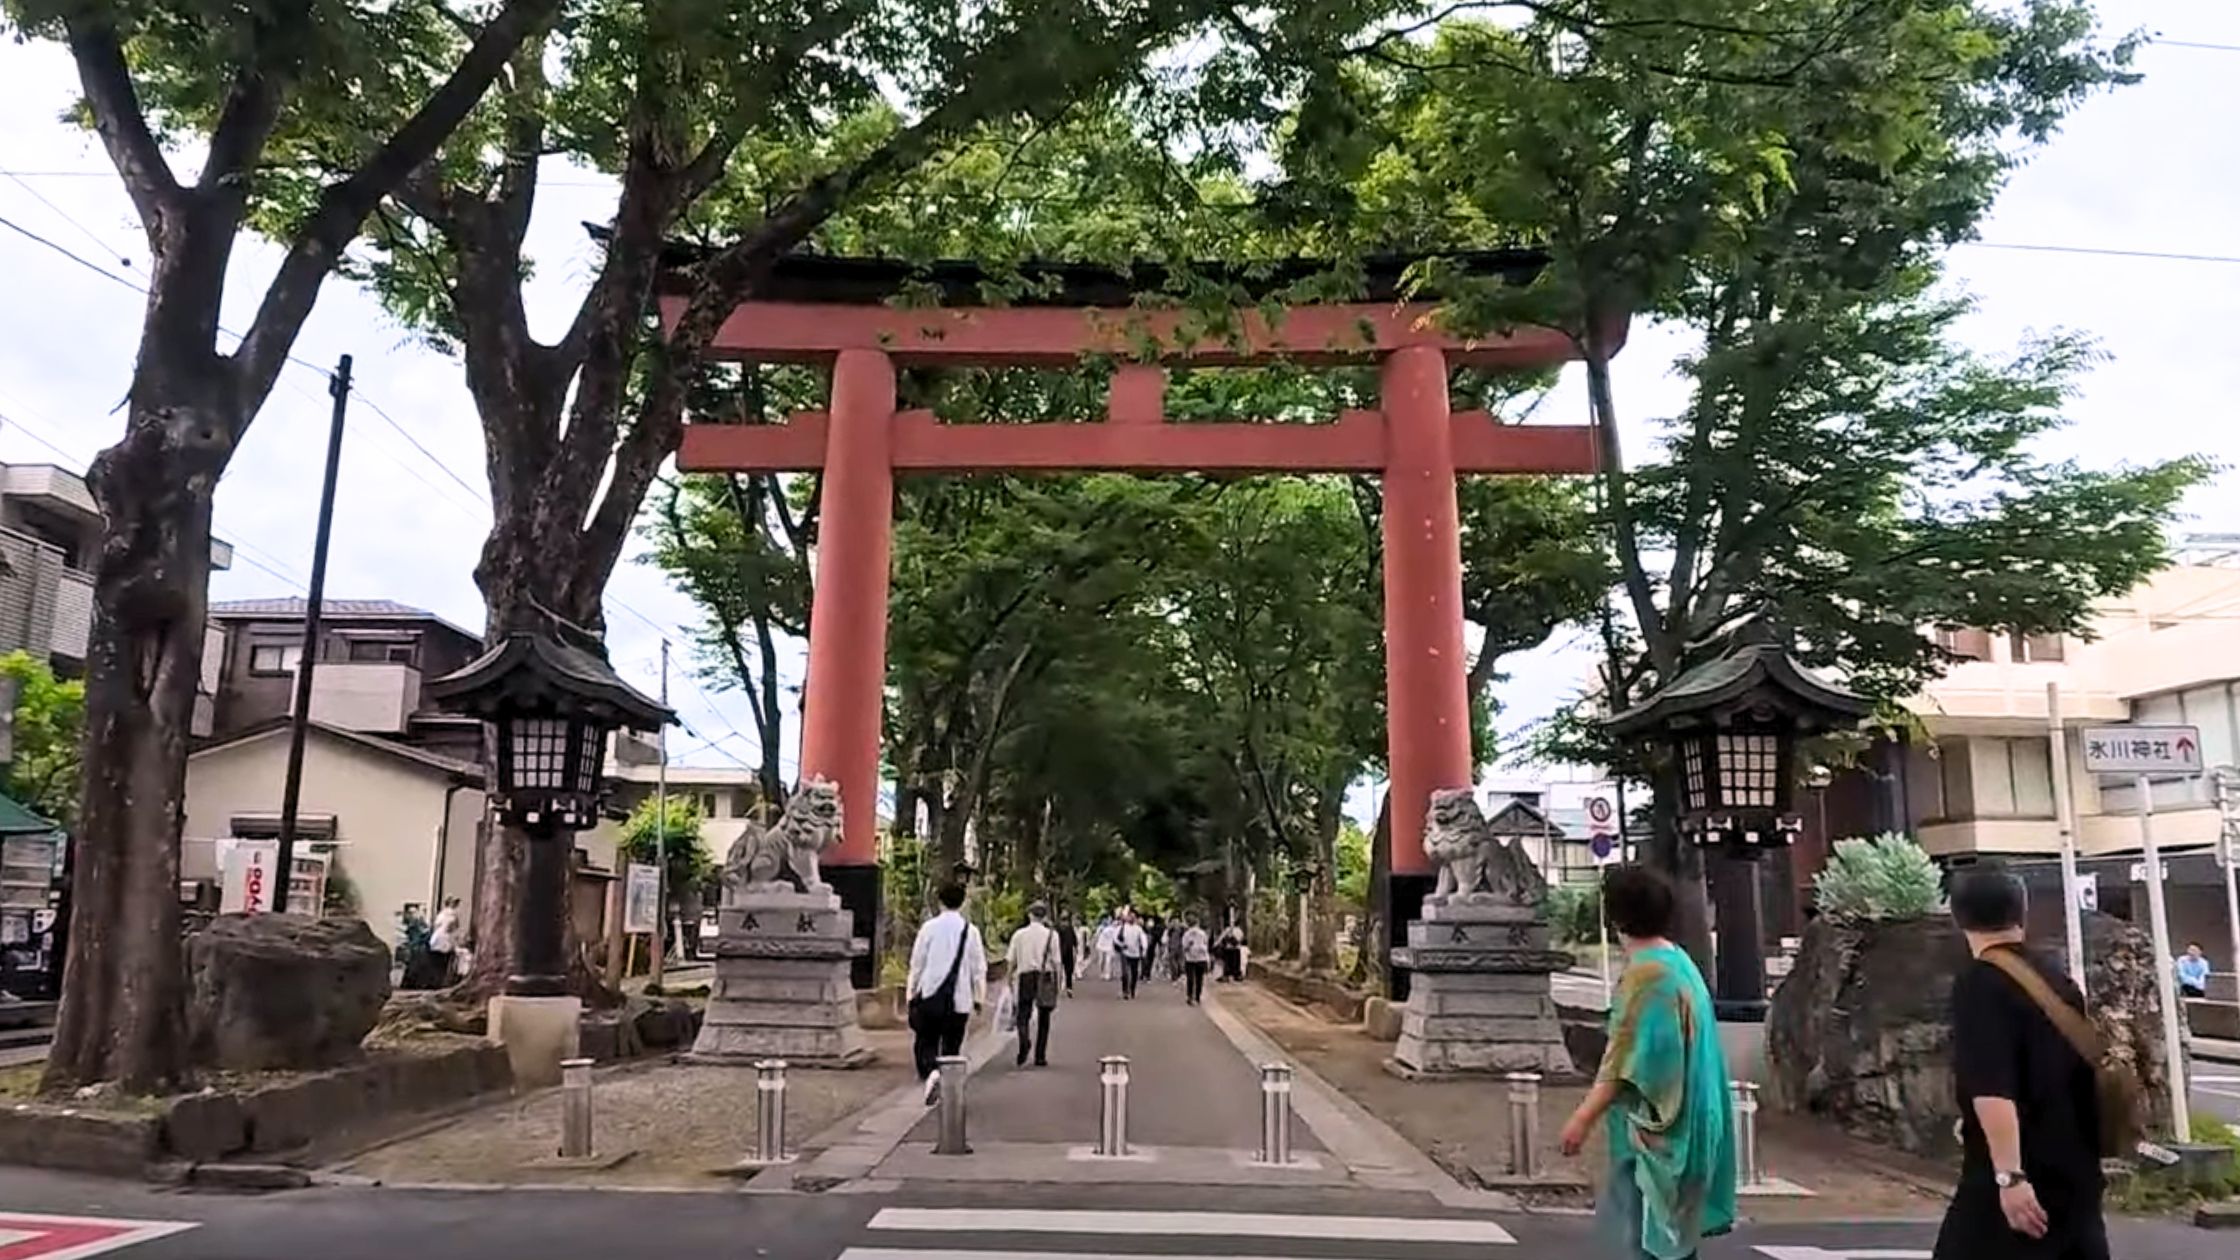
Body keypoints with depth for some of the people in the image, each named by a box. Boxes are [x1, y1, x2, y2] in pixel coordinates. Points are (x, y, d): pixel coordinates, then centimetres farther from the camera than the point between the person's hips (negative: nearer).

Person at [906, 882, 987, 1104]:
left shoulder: (929, 927, -3)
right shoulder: (970, 931, 0)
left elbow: (917, 963, 1)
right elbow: (979, 969, 3)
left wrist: (911, 992, 11)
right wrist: (979, 998, 12)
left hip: (930, 995, -1)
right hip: (959, 998, 1)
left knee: (925, 1042, 7)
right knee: (951, 1044, 12)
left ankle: (930, 1072, -19)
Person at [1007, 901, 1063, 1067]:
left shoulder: (1019, 935, 1)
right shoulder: (1051, 934, -4)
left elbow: (1012, 962, 2)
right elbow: (1055, 962, -5)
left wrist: (1010, 980, 13)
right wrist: (1057, 984, 2)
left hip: (1025, 977, 0)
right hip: (1045, 978, 0)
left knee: (1023, 1015, 5)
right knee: (1043, 1019, 11)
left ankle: (1024, 1042, -24)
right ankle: (1040, 1057, 13)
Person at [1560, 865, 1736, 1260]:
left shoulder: (1646, 973, -19)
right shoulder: (1678, 962, 9)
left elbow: (1626, 1059, -21)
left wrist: (1584, 1116, -17)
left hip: (1651, 1129, -9)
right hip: (1676, 1123, 9)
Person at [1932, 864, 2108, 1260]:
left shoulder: (1978, 984, -15)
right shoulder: (2055, 977, 10)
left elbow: (1992, 1091, -24)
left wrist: (2009, 1176, -25)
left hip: (2022, 1173, -8)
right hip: (2074, 1171, 8)